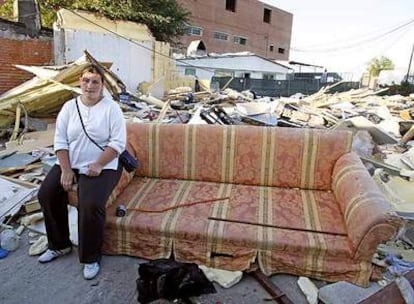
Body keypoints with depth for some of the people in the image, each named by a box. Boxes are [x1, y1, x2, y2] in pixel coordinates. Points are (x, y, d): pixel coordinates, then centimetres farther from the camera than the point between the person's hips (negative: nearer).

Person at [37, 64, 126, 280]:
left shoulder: (111, 108, -5)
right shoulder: (69, 107, 6)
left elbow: (118, 142, -12)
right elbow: (60, 141, 1)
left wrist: (98, 165, -20)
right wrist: (66, 170, -10)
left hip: (102, 167, -5)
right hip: (69, 164, 5)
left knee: (91, 205, -26)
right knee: (46, 194, -12)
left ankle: (90, 258, -5)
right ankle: (59, 245, 11)